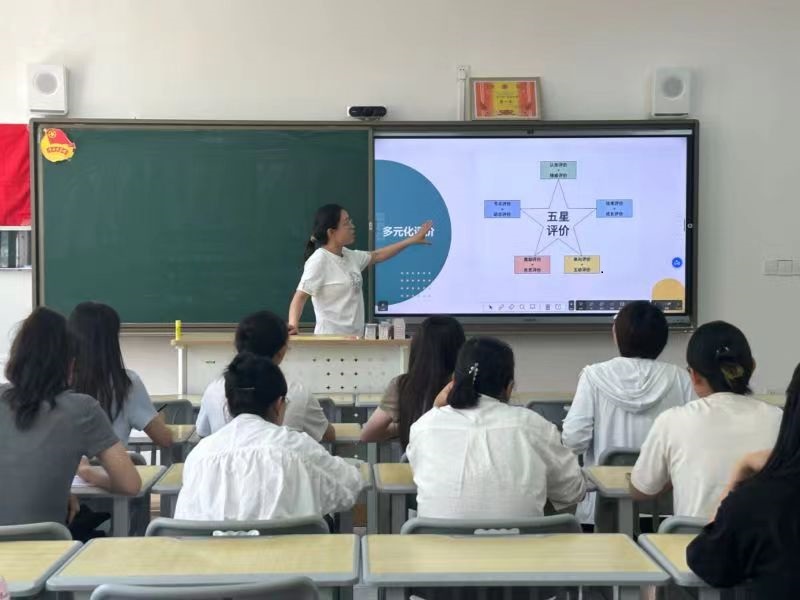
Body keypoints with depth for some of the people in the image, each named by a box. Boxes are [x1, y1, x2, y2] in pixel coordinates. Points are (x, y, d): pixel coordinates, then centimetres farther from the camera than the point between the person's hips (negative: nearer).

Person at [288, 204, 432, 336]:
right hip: (331, 338, -8)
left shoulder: (349, 256, 11)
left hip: (354, 336, 8)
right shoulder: (319, 261, -13)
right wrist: (293, 324, -37)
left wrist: (412, 240, 26)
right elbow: (300, 296, -19)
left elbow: (376, 256, 26)